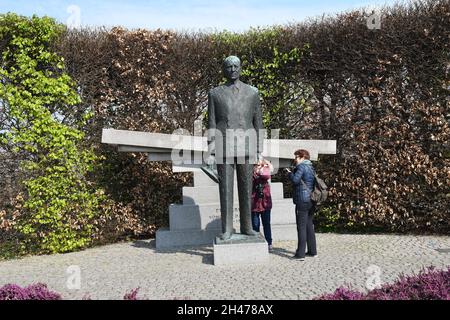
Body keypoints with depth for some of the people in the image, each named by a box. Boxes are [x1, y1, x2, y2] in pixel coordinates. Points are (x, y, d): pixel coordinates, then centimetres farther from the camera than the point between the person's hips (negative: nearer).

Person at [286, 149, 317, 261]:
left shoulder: (302, 166, -9)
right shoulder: (311, 167, 18)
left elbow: (295, 180, -21)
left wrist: (289, 173, 0)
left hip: (302, 201, -9)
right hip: (311, 201, 9)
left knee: (301, 227, -6)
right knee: (309, 226, 16)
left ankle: (300, 254, -5)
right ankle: (312, 251, 22)